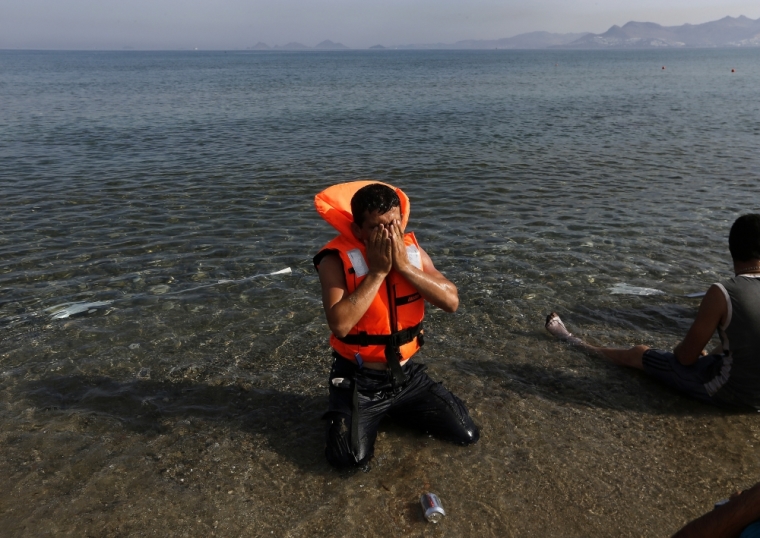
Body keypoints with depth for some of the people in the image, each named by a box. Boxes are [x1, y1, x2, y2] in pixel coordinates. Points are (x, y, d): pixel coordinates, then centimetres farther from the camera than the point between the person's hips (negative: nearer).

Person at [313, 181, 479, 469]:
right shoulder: (337, 260, -18)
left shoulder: (412, 249, -4)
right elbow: (340, 324, -30)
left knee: (466, 435, 3)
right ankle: (347, 414, 14)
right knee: (351, 458, -20)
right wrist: (377, 272, -28)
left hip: (406, 373, 4)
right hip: (359, 378, -4)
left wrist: (404, 265, -23)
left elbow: (451, 301, -14)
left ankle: (398, 409, 26)